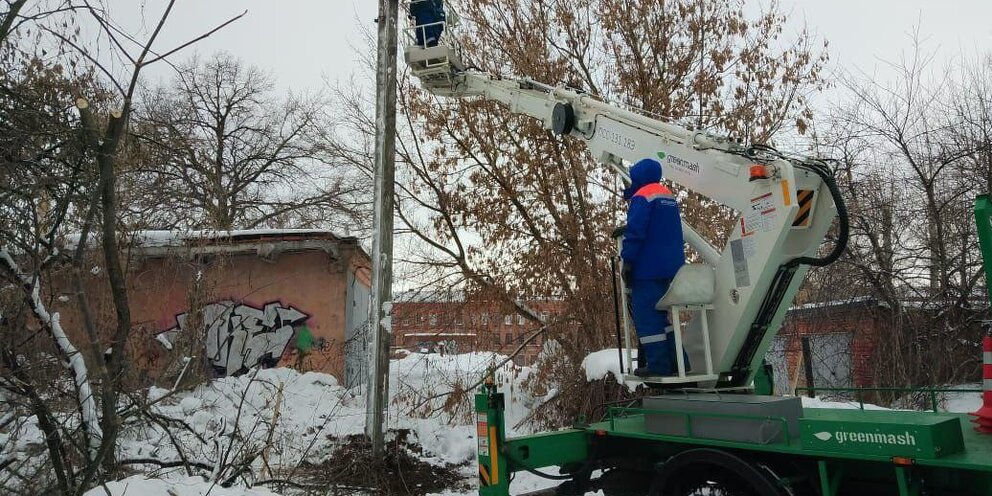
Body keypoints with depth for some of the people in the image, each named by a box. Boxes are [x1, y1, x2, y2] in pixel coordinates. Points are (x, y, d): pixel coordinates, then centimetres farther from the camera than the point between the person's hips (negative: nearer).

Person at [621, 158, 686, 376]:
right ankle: (677, 361, 17)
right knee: (662, 313, 16)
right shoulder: (668, 196, 17)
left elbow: (635, 231, -18)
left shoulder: (642, 197, -12)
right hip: (670, 267, 9)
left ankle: (658, 365, -3)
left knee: (647, 316, -4)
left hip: (647, 268, -9)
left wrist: (627, 260, -13)